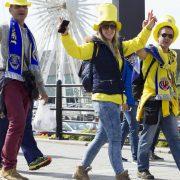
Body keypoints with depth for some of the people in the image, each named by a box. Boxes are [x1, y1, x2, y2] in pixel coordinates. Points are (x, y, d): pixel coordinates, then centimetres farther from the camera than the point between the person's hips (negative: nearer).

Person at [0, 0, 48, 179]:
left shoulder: (29, 35, 21)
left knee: (19, 127, 3)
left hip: (26, 85, 7)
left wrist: (41, 88, 21)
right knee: (17, 123, -17)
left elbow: (34, 64, 24)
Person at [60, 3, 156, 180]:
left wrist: (148, 27, 15)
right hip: (103, 98, -8)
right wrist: (65, 35, -29)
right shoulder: (94, 46, -4)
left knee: (102, 137, 13)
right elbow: (76, 51, -16)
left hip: (115, 99, 8)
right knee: (115, 138, -8)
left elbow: (138, 43, 25)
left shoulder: (118, 47, 16)